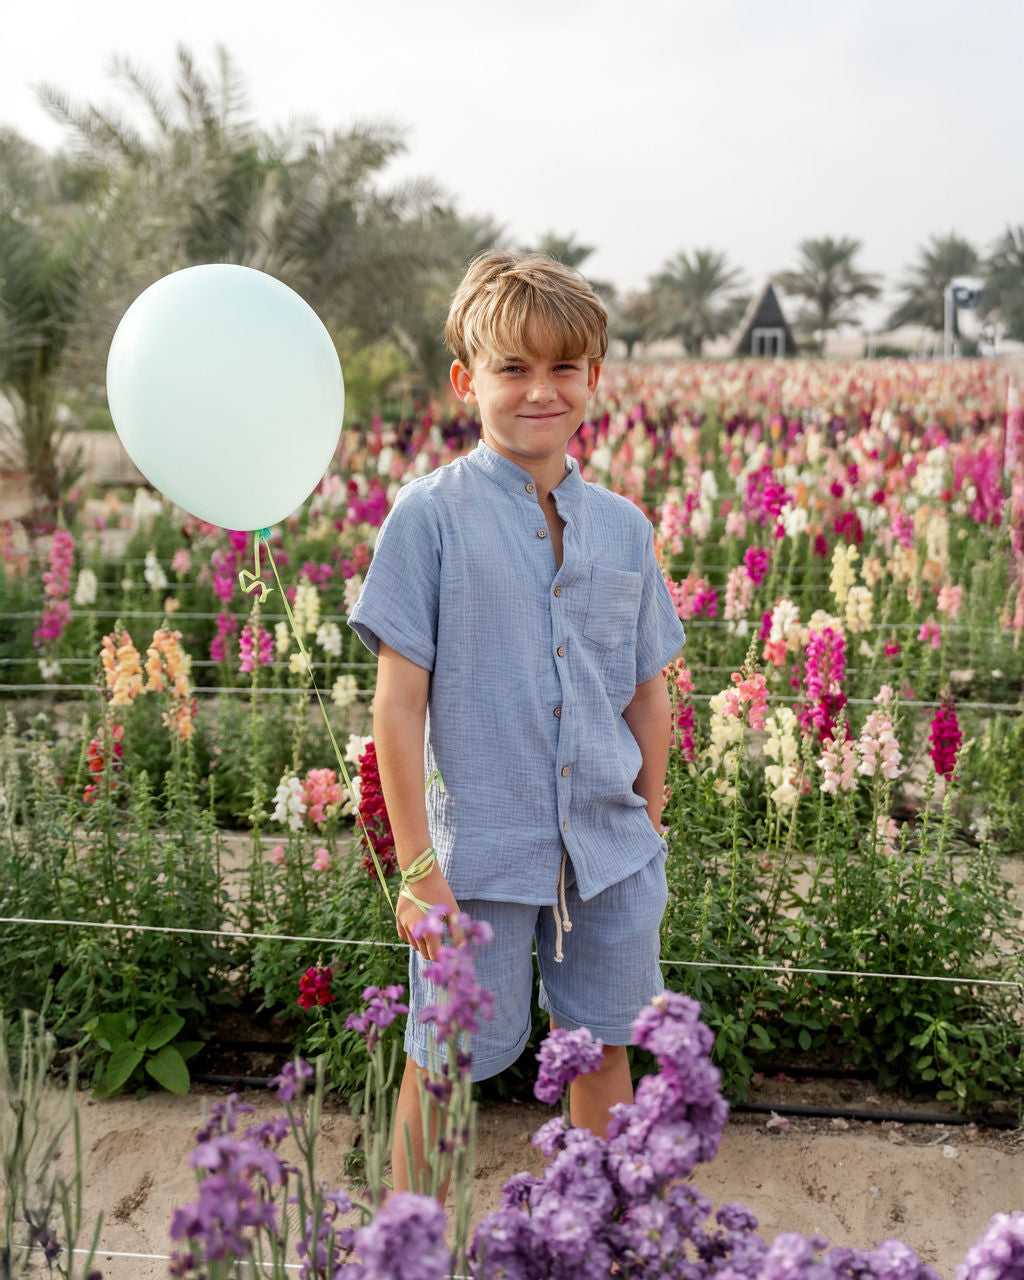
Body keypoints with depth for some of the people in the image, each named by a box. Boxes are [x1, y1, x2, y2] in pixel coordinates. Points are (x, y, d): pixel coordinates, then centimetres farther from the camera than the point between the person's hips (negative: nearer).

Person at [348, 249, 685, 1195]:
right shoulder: (430, 516, -9)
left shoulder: (624, 526, 4)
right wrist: (418, 869, -11)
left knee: (604, 1046, 18)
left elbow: (648, 694, 11)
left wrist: (650, 830, 12)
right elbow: (399, 703, -10)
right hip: (481, 851, -4)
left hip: (610, 850, 4)